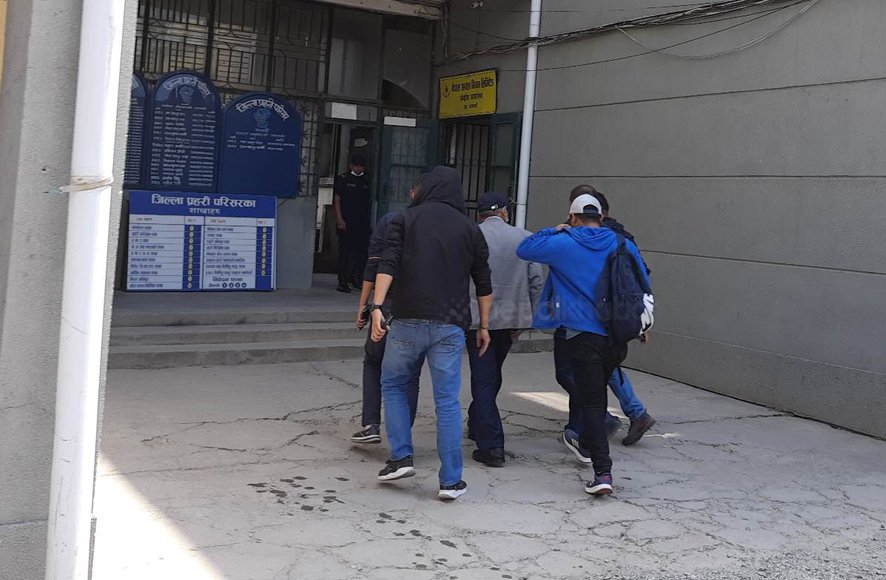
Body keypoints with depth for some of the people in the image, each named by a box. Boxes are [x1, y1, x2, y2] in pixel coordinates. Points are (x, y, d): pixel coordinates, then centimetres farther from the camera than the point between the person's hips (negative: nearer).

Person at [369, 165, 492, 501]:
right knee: (447, 401, 4)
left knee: (392, 385, 19)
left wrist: (377, 306, -12)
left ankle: (401, 457, 11)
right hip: (450, 325, 1)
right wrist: (484, 326, 18)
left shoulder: (405, 220, 6)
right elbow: (483, 283, 11)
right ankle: (451, 481, 5)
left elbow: (388, 265, -8)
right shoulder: (470, 229, 11)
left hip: (408, 321, -1)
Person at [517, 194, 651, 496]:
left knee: (591, 400, -4)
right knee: (597, 391, 25)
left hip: (583, 334, -5)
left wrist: (554, 230, 14)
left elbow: (524, 250, 4)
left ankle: (603, 472, -11)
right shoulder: (624, 245, 7)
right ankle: (586, 442, 45)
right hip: (617, 334, 5)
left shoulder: (564, 244, -6)